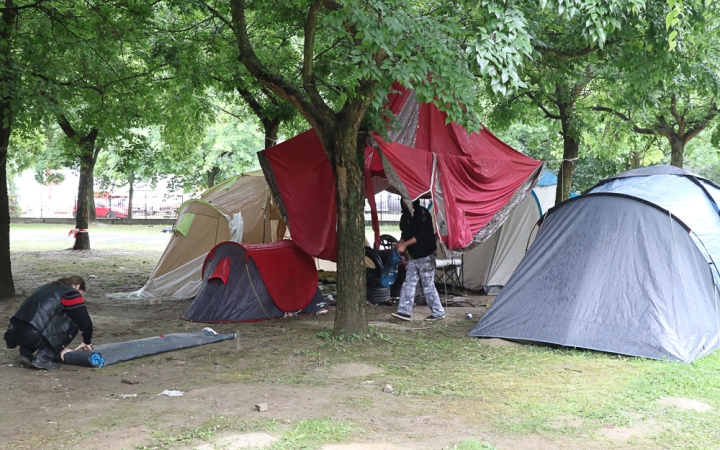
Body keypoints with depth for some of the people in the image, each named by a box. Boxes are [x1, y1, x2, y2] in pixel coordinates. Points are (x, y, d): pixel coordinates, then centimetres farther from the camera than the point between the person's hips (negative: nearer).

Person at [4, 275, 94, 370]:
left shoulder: (47, 288, 28)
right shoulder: (71, 294, 4)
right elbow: (85, 322, 1)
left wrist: (60, 346, 32)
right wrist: (87, 342, 20)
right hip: (32, 335, -9)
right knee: (73, 322, 6)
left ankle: (25, 353, 17)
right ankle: (43, 358, -1)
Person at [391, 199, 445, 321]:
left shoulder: (422, 213, -14)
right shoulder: (405, 216, 11)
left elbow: (422, 234, -19)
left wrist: (405, 244, -18)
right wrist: (400, 242, -2)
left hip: (425, 255, -8)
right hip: (413, 256, 8)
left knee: (428, 286, -3)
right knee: (408, 284, 5)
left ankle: (438, 312, 8)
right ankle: (404, 311, 6)